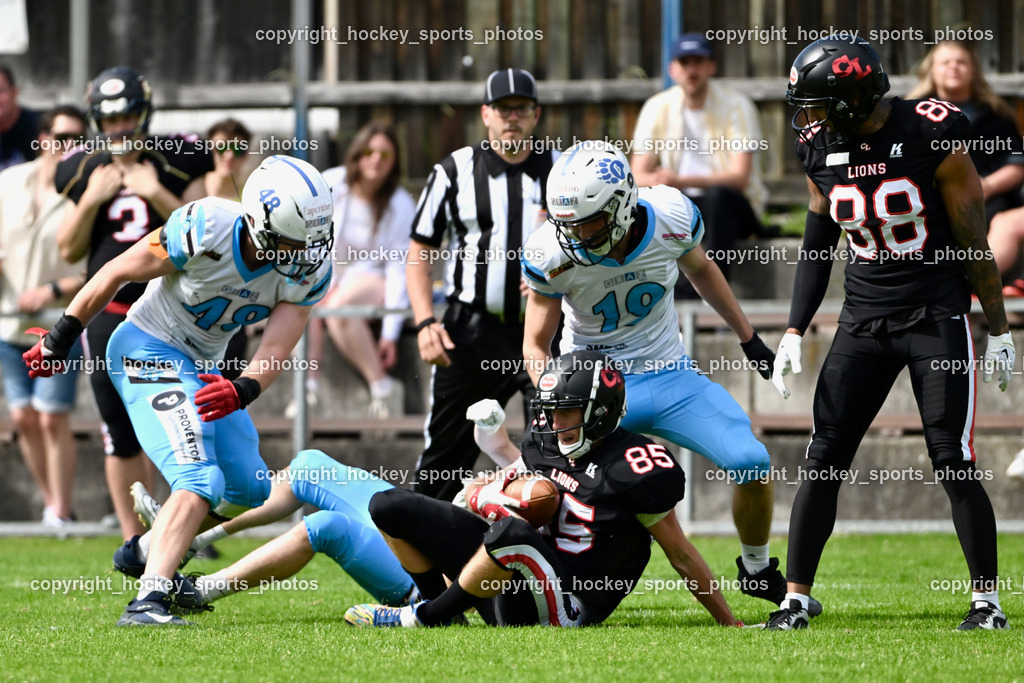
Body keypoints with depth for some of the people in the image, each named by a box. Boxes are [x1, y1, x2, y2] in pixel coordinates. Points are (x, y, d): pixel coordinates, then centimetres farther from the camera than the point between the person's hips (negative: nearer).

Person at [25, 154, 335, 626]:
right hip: (150, 352, -8)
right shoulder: (206, 231, -28)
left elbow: (276, 349, -16)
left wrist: (244, 389, -39)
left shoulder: (309, 268, -12)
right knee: (199, 480, -24)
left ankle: (150, 552, 30)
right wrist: (60, 339, -6)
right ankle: (147, 601, -34)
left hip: (203, 366, 8)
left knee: (249, 490, 13)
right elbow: (117, 273, -15)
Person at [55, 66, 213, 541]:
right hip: (109, 313, 2)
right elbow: (70, 250, 7)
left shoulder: (179, 161, -3)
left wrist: (157, 195, -16)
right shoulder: (83, 171, 6)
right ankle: (134, 537, 12)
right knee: (121, 433, 4)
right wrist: (91, 200, -7)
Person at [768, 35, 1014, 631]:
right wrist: (795, 331, 6)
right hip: (865, 321, 5)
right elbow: (817, 247, 12)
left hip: (938, 315, -4)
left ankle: (987, 598, 5)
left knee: (954, 463, -7)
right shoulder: (821, 149, 1)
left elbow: (973, 241, -8)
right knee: (823, 460, -2)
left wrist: (999, 331, -5)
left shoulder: (932, 136, -15)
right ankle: (797, 598, 5)